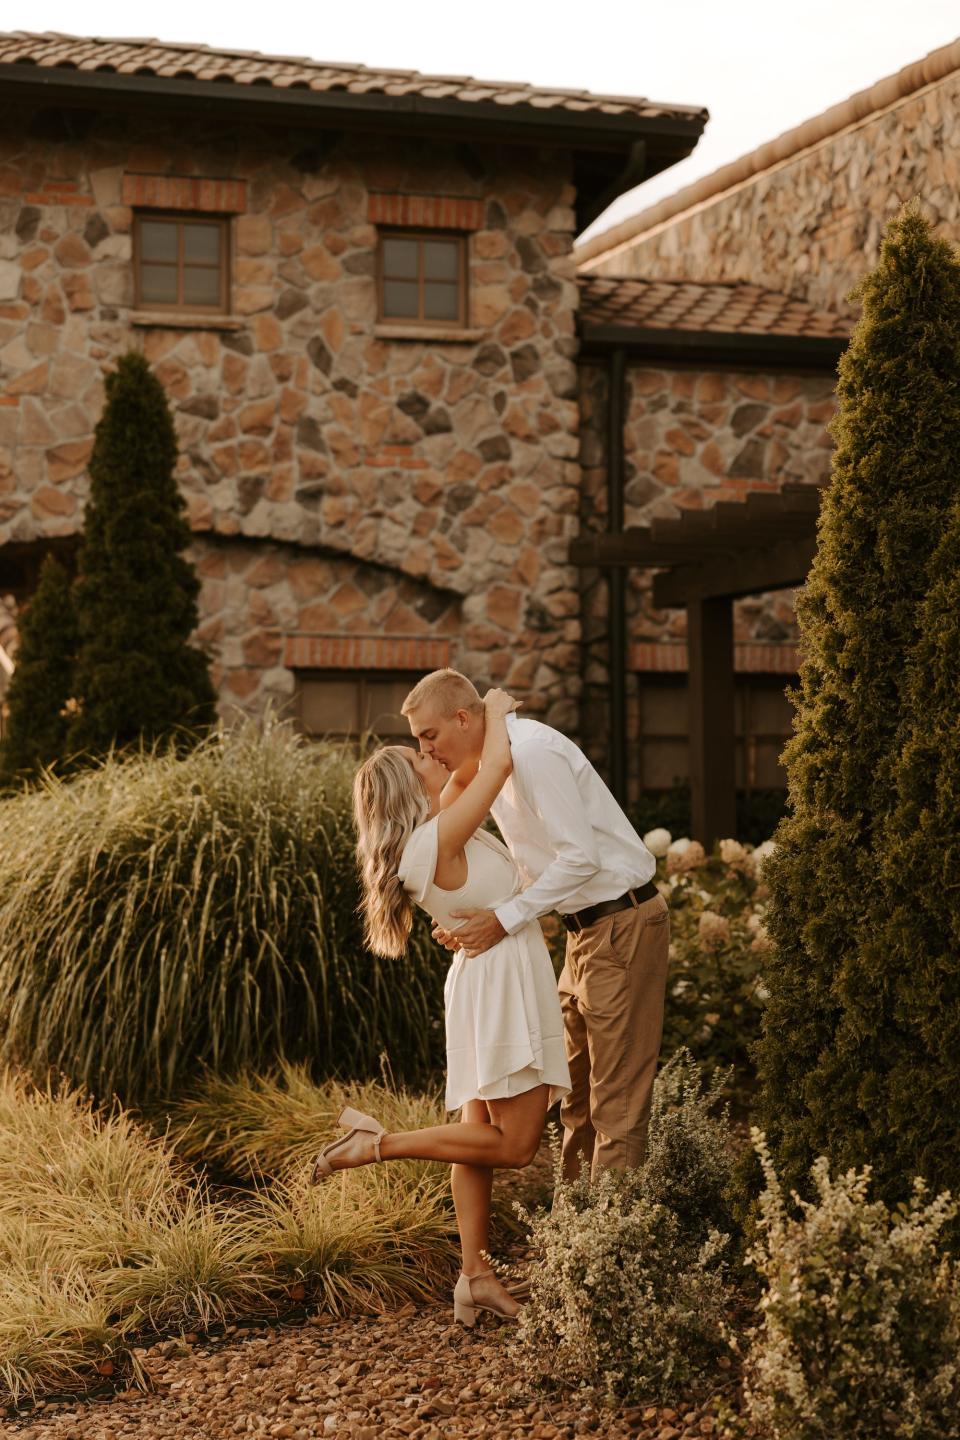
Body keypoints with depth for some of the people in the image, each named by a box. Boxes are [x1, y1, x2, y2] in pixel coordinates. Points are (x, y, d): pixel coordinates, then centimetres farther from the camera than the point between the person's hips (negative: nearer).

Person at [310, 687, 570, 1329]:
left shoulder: (436, 827, 8)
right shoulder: (438, 839, -18)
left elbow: (470, 769, 26)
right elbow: (498, 764, -22)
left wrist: (487, 719, 11)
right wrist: (494, 712, -4)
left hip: (487, 984, 10)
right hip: (503, 979, -10)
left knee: (481, 1132, 9)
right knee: (515, 1144, -8)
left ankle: (476, 1275, 11)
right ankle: (378, 1144, -5)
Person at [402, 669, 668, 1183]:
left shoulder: (531, 752, -20)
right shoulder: (491, 762, 11)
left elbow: (580, 857, -25)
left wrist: (504, 919, -23)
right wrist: (470, 918, 3)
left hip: (622, 923, -10)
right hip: (585, 928, 10)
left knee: (616, 1096, -6)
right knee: (575, 1089, 14)